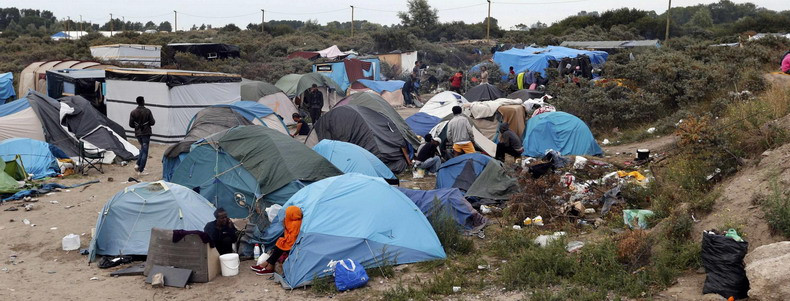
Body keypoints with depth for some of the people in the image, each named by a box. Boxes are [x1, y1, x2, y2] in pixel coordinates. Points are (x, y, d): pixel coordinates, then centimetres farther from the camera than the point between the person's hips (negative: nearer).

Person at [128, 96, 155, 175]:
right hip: (146, 133, -4)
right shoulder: (147, 111, -11)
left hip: (138, 133, 4)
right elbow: (152, 122, -10)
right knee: (145, 152, 1)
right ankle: (141, 171, -2)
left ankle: (137, 165, 12)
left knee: (142, 148, 26)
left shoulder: (133, 112, -1)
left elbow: (131, 124, 0)